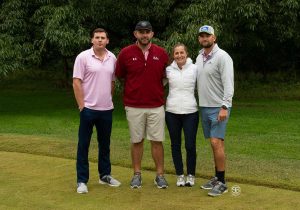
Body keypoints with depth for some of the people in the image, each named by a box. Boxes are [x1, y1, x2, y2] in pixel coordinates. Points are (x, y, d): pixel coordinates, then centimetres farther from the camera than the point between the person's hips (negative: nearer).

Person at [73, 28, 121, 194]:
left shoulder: (112, 58, 7)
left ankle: (105, 175, 29)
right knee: (83, 145, 2)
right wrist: (81, 105, -12)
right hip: (88, 108, -5)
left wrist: (109, 100, 12)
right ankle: (82, 181, 9)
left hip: (107, 109, 5)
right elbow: (76, 82, -9)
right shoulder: (83, 57, -7)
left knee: (105, 144, 15)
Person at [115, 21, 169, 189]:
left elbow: (165, 76, 14)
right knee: (137, 141, 8)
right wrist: (134, 88, 8)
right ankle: (137, 174, 19)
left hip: (156, 105, 1)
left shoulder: (162, 53, 1)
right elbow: (120, 76, 10)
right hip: (134, 106, 0)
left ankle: (160, 175, 14)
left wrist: (156, 88, 5)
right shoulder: (126, 53, -3)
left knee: (157, 141, 4)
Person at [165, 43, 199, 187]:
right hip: (172, 112, 2)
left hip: (190, 112, -2)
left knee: (190, 145, -1)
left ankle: (191, 175, 16)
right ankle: (180, 175, 21)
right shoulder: (168, 70, 4)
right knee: (176, 145, 9)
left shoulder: (195, 69, -1)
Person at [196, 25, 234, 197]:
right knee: (214, 143, 12)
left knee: (216, 142, -12)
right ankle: (217, 178, 20)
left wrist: (224, 107, -23)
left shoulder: (222, 57, -11)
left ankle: (222, 183, -5)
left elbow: (228, 84, -17)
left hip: (219, 108, -7)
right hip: (204, 107, 7)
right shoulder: (199, 57, 12)